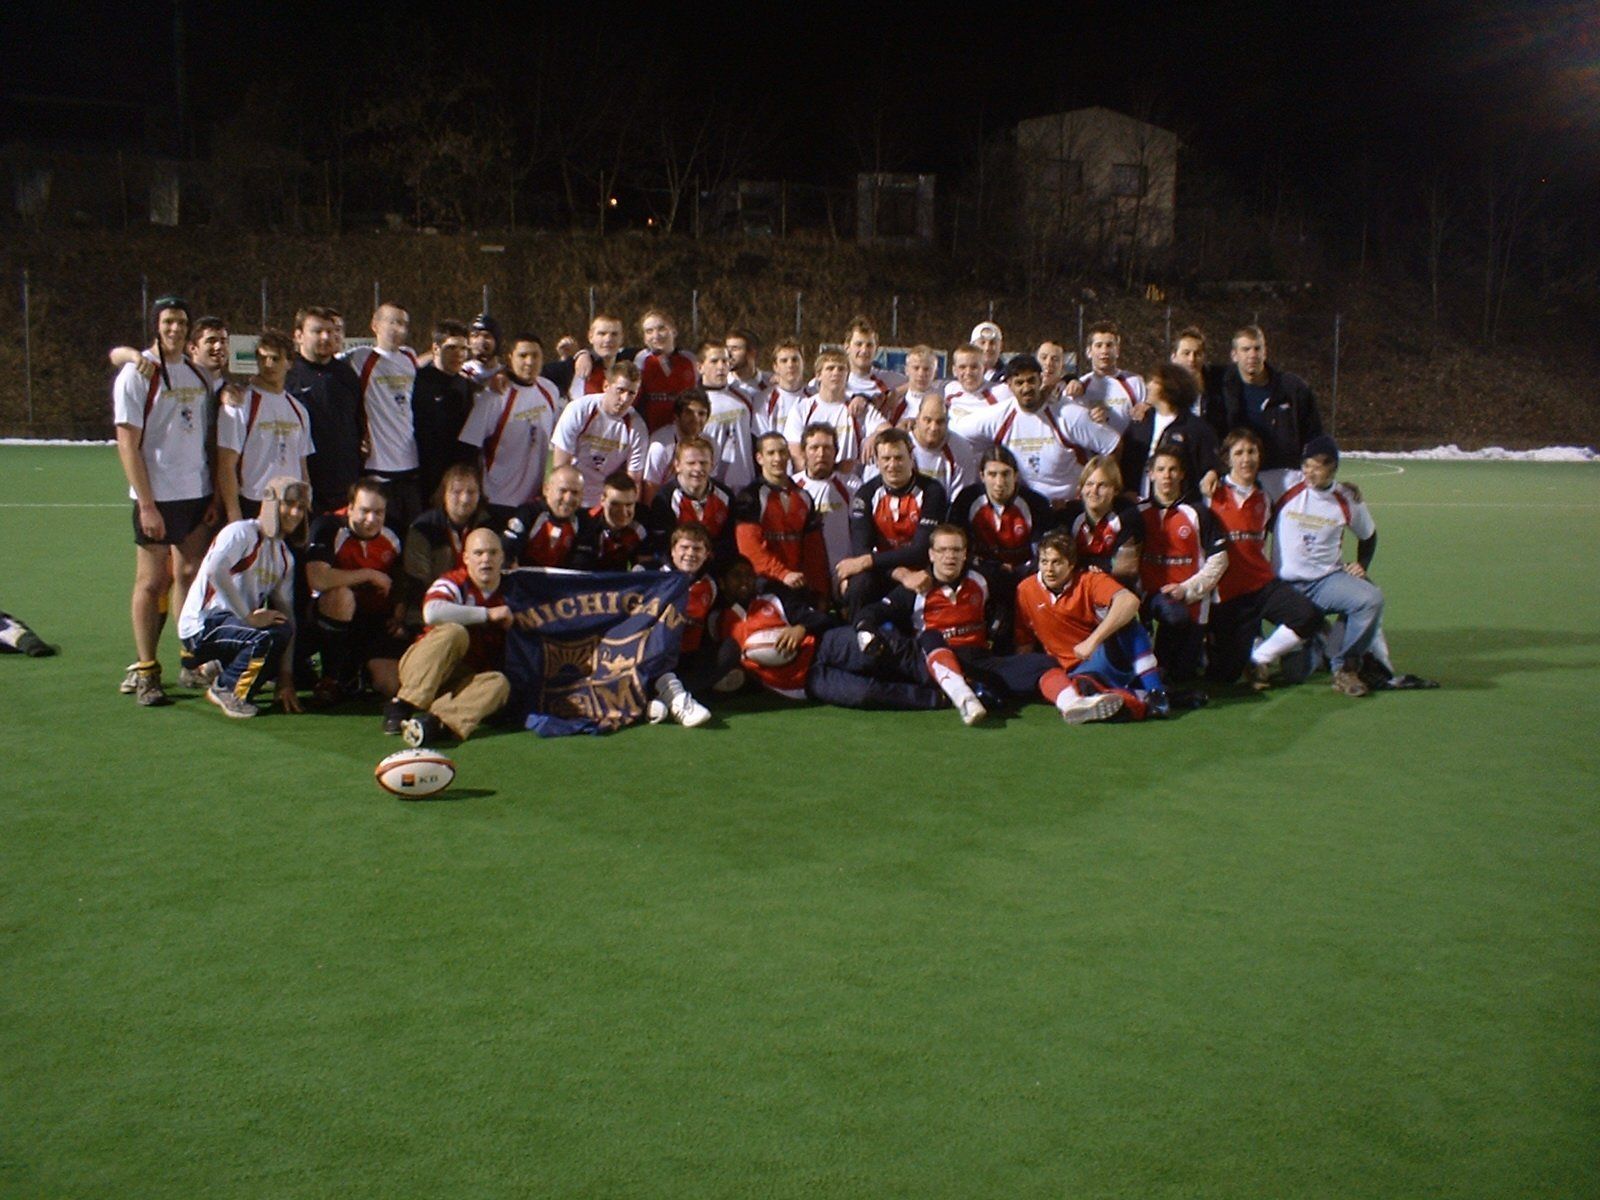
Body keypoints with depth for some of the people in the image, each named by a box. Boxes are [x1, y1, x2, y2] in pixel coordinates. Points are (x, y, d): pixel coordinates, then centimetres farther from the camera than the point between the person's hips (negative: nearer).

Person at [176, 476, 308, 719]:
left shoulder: (284, 557, 11)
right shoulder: (241, 532, -11)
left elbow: (286, 613, 4)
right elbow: (215, 570, -31)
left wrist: (286, 679, -2)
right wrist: (249, 616, -29)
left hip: (237, 622, 8)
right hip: (201, 626, -8)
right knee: (268, 635, -30)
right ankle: (226, 689, -7)